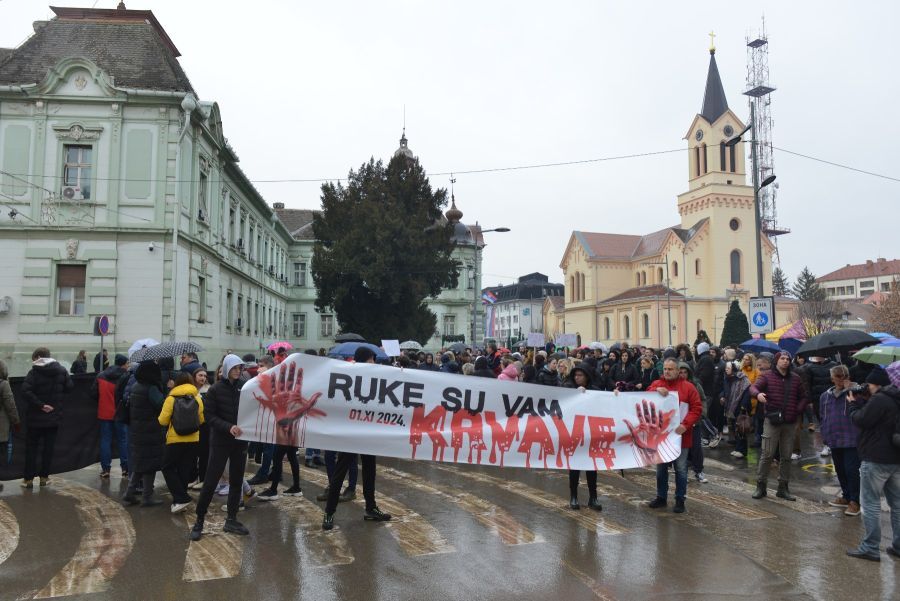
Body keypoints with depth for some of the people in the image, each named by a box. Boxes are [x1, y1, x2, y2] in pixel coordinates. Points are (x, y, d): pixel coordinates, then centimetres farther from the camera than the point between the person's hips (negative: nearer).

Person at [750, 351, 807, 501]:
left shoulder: (795, 378, 10)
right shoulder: (767, 376, -2)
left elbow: (803, 397, 17)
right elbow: (753, 387, -16)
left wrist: (798, 410, 0)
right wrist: (758, 394, -38)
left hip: (790, 422, 4)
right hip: (772, 420, -4)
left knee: (786, 456, 9)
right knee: (767, 455, -4)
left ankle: (783, 488, 19)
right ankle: (760, 486, 5)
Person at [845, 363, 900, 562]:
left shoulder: (879, 399, -17)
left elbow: (860, 420, -14)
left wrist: (854, 403, 1)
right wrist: (861, 402, 11)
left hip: (876, 460, -9)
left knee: (871, 504, -3)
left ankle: (870, 548, -1)